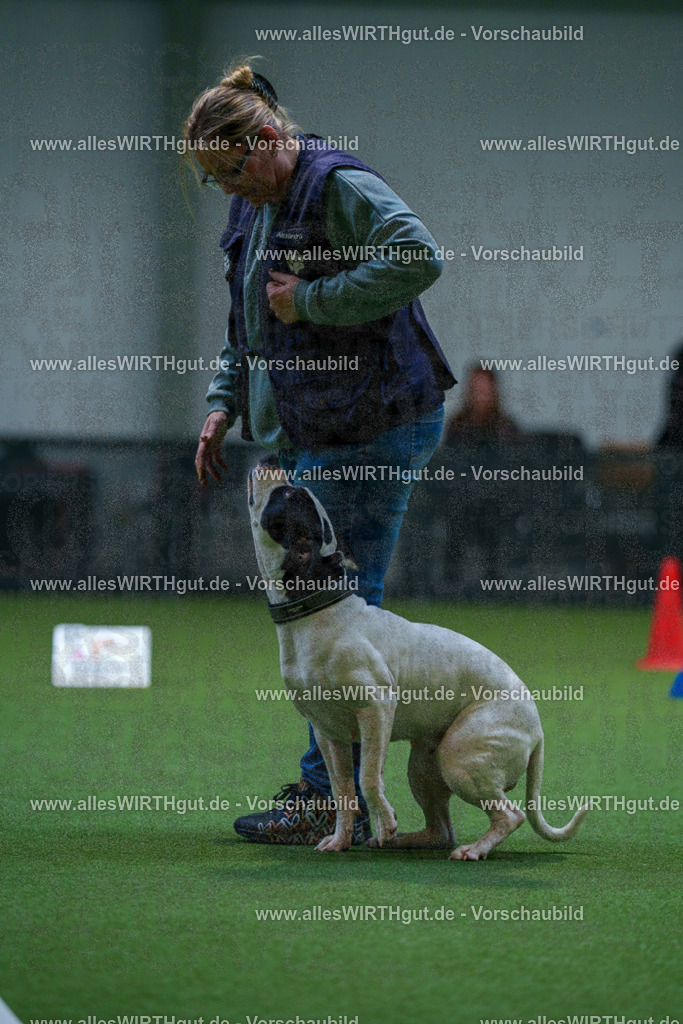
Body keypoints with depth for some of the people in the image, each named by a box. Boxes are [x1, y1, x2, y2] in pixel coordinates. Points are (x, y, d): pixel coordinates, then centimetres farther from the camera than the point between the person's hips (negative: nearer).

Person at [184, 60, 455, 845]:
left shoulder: (339, 187, -13)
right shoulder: (255, 212, 16)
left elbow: (418, 257, -27)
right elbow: (247, 327, 28)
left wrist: (313, 300, -21)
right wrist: (223, 404, 14)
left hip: (373, 425, -10)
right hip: (308, 438, 10)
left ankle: (335, 801, -8)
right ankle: (328, 788, 18)